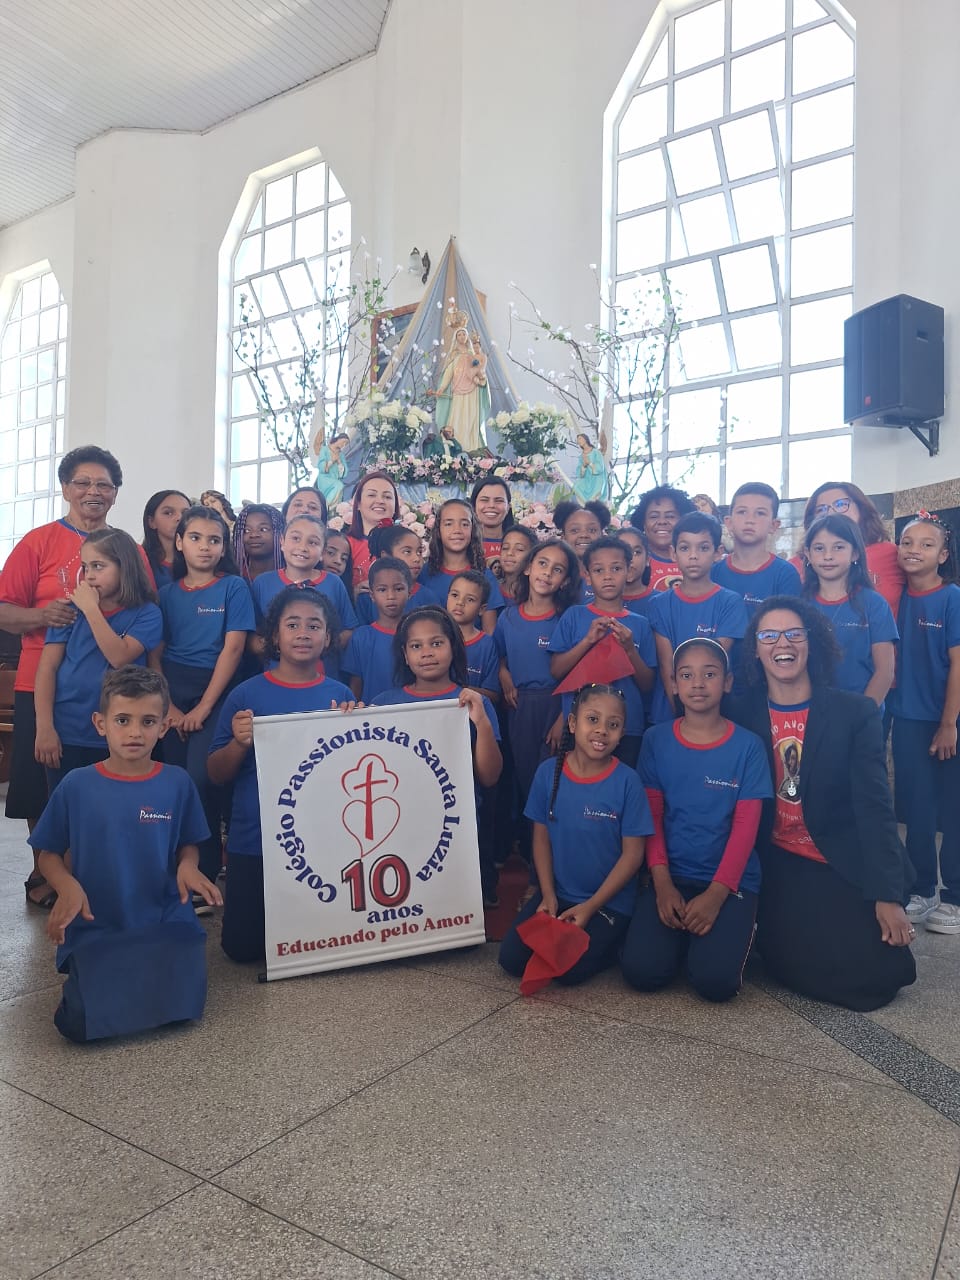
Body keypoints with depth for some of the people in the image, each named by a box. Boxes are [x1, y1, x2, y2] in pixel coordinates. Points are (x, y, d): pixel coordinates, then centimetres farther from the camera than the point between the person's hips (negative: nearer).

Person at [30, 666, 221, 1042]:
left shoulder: (177, 783, -3)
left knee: (180, 1005, -19)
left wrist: (188, 866, -14)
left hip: (166, 921, 0)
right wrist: (67, 887, -15)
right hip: (94, 927, 0)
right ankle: (97, 971, 17)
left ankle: (152, 968, 16)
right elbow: (48, 854, 5)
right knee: (82, 1021, -18)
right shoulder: (77, 785, -4)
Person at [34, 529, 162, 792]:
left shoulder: (147, 614, -2)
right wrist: (44, 727, -9)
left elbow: (120, 657, -18)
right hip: (65, 734, 2)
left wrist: (91, 609, -14)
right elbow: (48, 666, -1)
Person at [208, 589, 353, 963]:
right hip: (253, 840, 0)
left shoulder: (339, 696, -2)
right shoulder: (246, 695, -4)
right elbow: (216, 775, 0)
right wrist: (240, 742, -20)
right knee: (242, 947, 3)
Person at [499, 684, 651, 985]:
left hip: (609, 901, -3)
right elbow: (541, 837, 2)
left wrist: (590, 906, -13)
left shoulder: (626, 780, -14)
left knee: (569, 969, -19)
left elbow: (632, 853, -10)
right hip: (557, 894, 3)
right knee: (511, 958, -8)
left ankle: (610, 941, 10)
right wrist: (548, 895, -7)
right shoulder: (549, 771, -6)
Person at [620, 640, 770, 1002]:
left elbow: (745, 826, -6)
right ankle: (685, 936, 13)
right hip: (670, 878, 1)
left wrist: (716, 893, -15)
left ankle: (721, 935, 11)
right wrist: (662, 884, -11)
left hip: (731, 882, -1)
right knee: (642, 971, -18)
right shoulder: (655, 740, 1)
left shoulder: (747, 745, -3)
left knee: (715, 981, -22)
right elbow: (652, 817, 1)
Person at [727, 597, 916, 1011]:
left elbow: (874, 806, -10)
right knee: (807, 968, -15)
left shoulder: (856, 712, -6)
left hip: (848, 866, 0)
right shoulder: (740, 713, -3)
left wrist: (887, 896, -16)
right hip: (780, 866, 0)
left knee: (880, 972, -12)